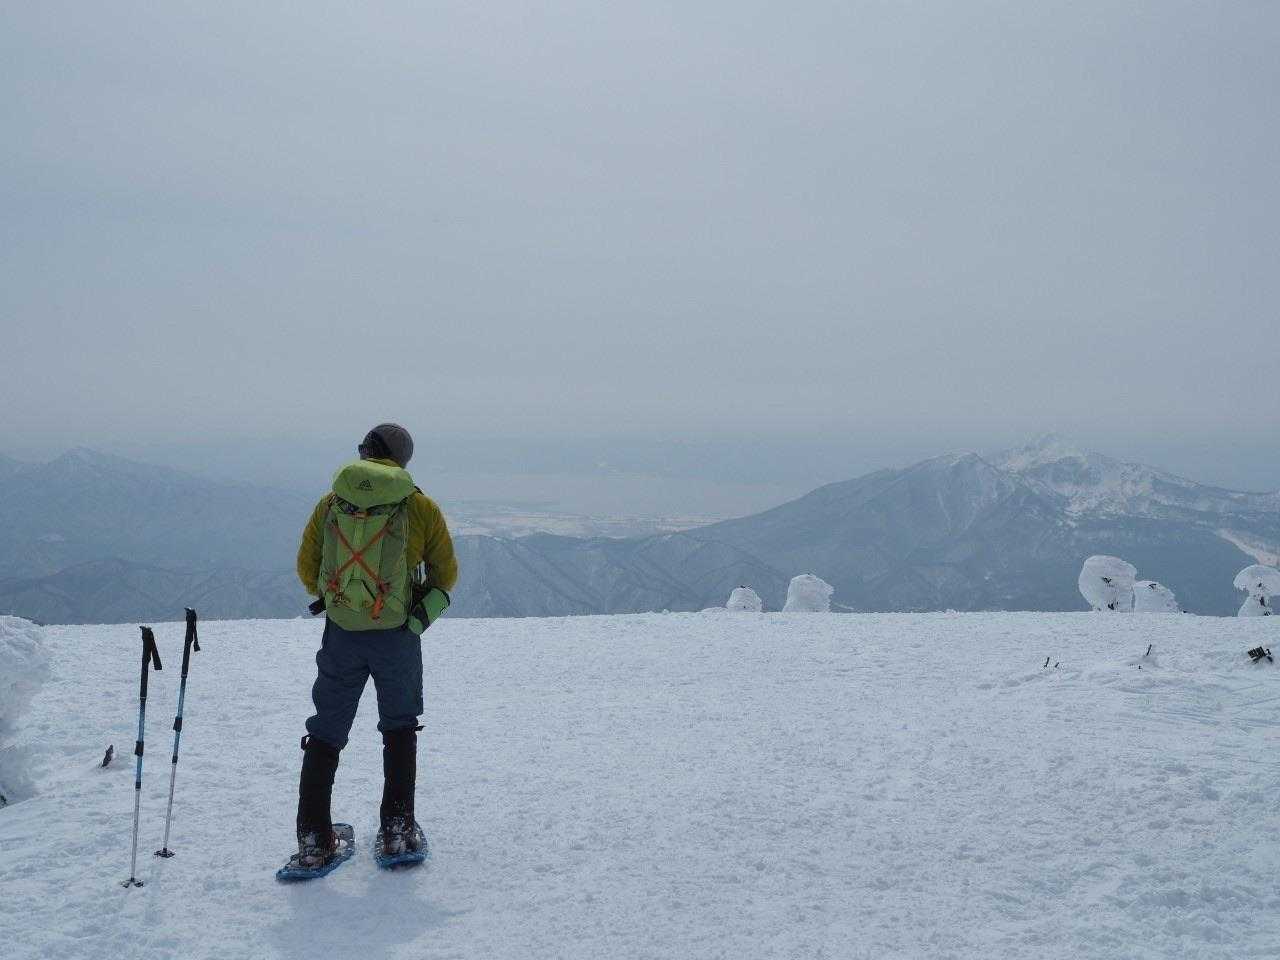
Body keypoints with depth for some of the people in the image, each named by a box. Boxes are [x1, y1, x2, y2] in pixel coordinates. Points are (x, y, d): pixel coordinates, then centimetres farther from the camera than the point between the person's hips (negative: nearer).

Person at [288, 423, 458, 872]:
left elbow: (306, 568, 8)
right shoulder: (421, 507, -3)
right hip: (397, 637, -1)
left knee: (325, 733, 14)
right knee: (400, 729, 19)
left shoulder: (330, 502, 2)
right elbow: (446, 575, 2)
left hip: (341, 636, 1)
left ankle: (313, 840, 12)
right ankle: (397, 830, 17)